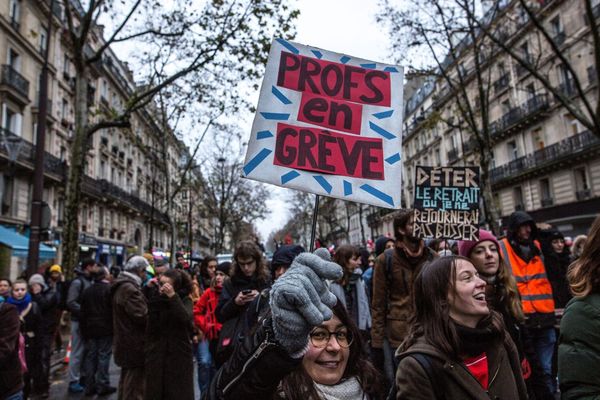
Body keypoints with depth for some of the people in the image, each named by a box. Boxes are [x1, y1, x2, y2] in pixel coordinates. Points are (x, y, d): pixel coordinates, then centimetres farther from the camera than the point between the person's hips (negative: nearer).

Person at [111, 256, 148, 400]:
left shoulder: (122, 286, 14)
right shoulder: (129, 288, -20)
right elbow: (141, 315, -25)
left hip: (126, 342, 11)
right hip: (135, 344, -11)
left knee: (127, 382, 21)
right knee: (134, 386, -3)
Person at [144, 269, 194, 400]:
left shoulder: (184, 300, -4)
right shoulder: (155, 299, 4)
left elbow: (186, 319, -23)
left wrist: (173, 297, -27)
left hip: (178, 355, -3)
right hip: (155, 354, 3)